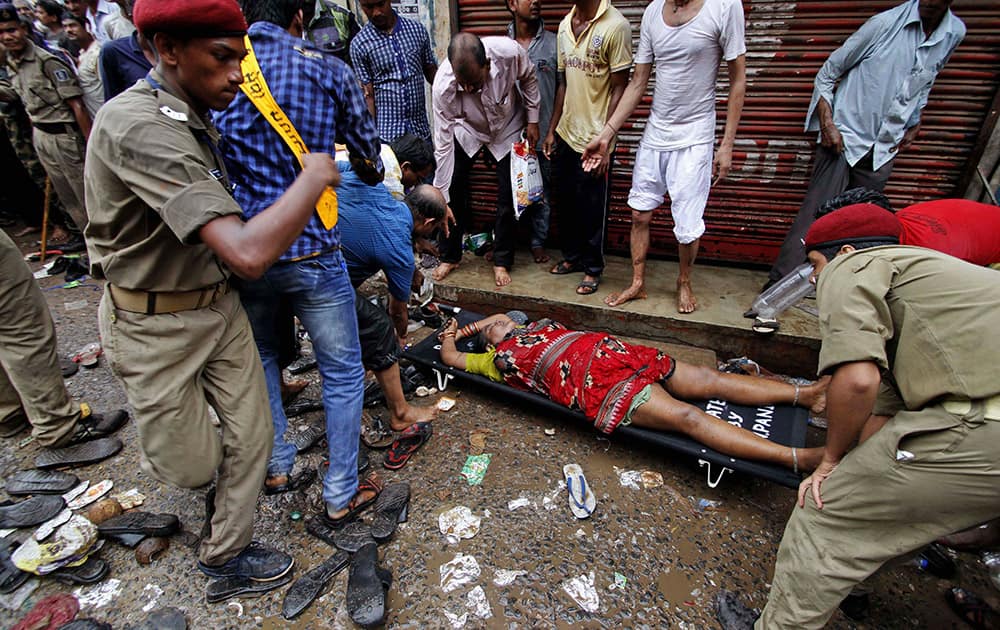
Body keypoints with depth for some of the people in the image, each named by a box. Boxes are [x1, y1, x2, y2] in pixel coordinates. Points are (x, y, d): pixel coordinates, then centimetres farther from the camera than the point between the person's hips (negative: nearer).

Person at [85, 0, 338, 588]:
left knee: (252, 434, 12)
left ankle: (226, 551, 35)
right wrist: (315, 175, -27)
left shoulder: (196, 115, 4)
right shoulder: (137, 126, -27)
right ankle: (196, 450, 45)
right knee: (191, 467, 7)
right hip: (157, 325, -8)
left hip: (220, 304, 8)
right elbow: (247, 252, -38)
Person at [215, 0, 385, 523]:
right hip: (312, 251, -3)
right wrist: (371, 175, 29)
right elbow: (367, 155, 7)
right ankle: (341, 494, 23)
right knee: (342, 374, 12)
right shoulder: (328, 71, -4)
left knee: (257, 357, 27)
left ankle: (277, 466, 37)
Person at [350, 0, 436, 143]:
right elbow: (368, 95, -3)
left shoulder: (417, 29, 4)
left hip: (421, 128, 3)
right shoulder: (359, 44, -3)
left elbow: (431, 73, 12)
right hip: (387, 132, -2)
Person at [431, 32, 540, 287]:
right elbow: (443, 146, -29)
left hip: (508, 129, 0)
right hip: (466, 132, 0)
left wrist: (532, 120, -8)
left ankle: (502, 261, 13)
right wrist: (441, 199, -28)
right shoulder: (443, 85, -34)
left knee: (508, 197, -3)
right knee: (453, 190, -4)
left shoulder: (509, 52, -34)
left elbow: (528, 78, -8)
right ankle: (450, 256, 16)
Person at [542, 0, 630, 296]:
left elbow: (619, 89, -13)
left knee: (593, 208, 4)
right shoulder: (565, 25, 8)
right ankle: (572, 256, 35)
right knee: (564, 201, 16)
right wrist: (552, 130, 12)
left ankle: (593, 268, 22)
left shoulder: (615, 26, -13)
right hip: (565, 134, 7)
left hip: (594, 139, -7)